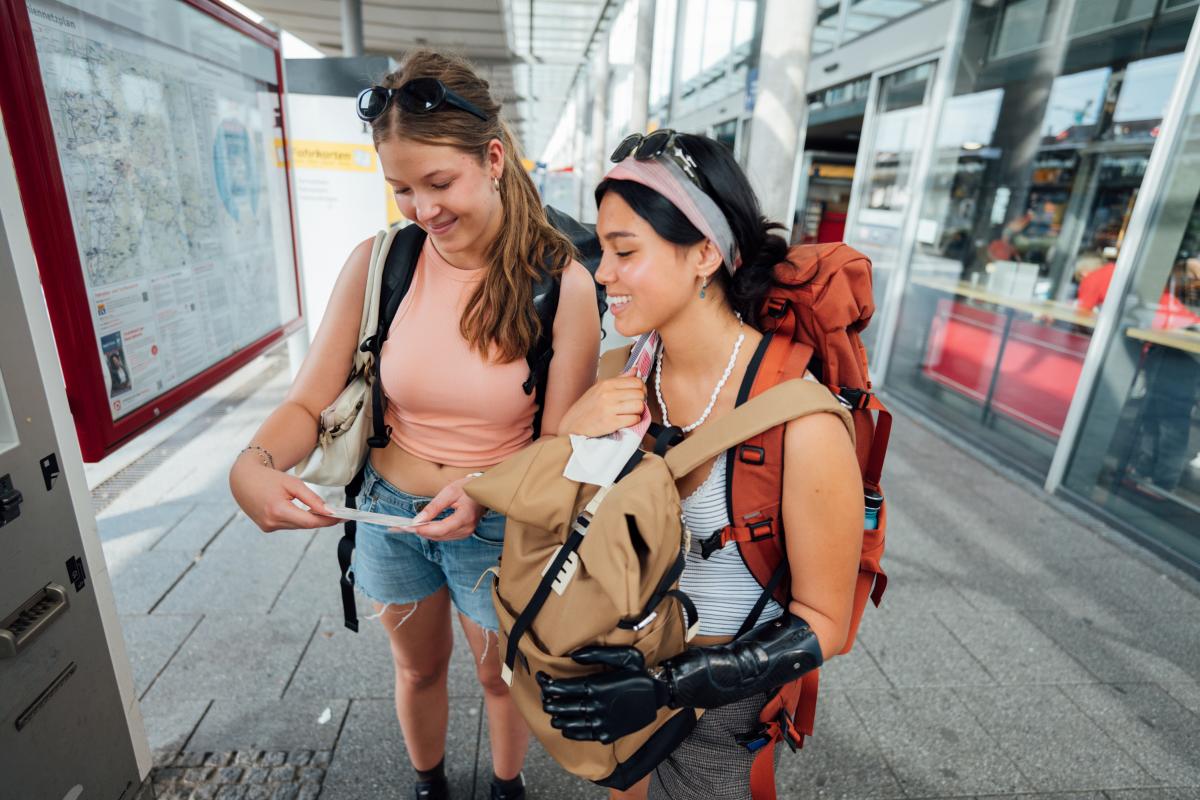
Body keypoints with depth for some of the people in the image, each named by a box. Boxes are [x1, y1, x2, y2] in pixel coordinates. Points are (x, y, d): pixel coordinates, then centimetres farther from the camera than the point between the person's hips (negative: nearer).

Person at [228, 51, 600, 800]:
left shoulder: (562, 283, -19)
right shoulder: (379, 263, -13)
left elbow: (557, 446, -14)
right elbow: (309, 402, -8)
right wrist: (253, 465, -27)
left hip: (497, 525, -2)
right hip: (388, 512, 3)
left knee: (502, 676, 24)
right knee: (419, 668, 28)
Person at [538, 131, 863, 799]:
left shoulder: (797, 418, -31)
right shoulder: (628, 374, -13)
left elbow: (823, 622, -19)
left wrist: (667, 687, -26)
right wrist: (570, 437, -22)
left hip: (726, 701, -5)